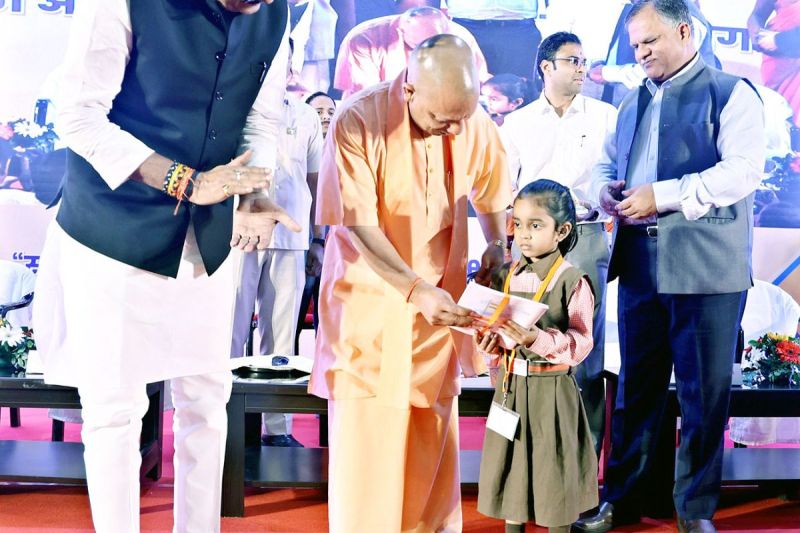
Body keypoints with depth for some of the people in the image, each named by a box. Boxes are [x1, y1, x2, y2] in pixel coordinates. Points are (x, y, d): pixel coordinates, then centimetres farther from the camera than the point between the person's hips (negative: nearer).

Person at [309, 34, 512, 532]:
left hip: (441, 299, 3)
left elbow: (491, 193, 14)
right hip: (369, 299, -3)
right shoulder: (358, 122, -18)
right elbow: (358, 226, -19)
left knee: (434, 432, 9)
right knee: (365, 432, -3)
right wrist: (416, 290, -25)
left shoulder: (477, 126, -6)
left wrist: (497, 245, 0)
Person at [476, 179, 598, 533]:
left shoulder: (572, 281, -11)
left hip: (551, 388, -5)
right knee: (510, 466, 13)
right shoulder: (506, 276, 5)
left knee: (553, 470, 6)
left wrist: (538, 339, -29)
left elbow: (581, 344, -16)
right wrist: (488, 340, -10)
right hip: (510, 385, 5)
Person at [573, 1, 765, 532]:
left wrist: (663, 195, -20)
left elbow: (744, 169, -16)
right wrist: (606, 189, 0)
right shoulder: (634, 103, 17)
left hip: (706, 270, -5)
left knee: (705, 392, 4)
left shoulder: (731, 93, -3)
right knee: (636, 387, 12)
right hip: (640, 265, 6)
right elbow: (606, 161, 24)